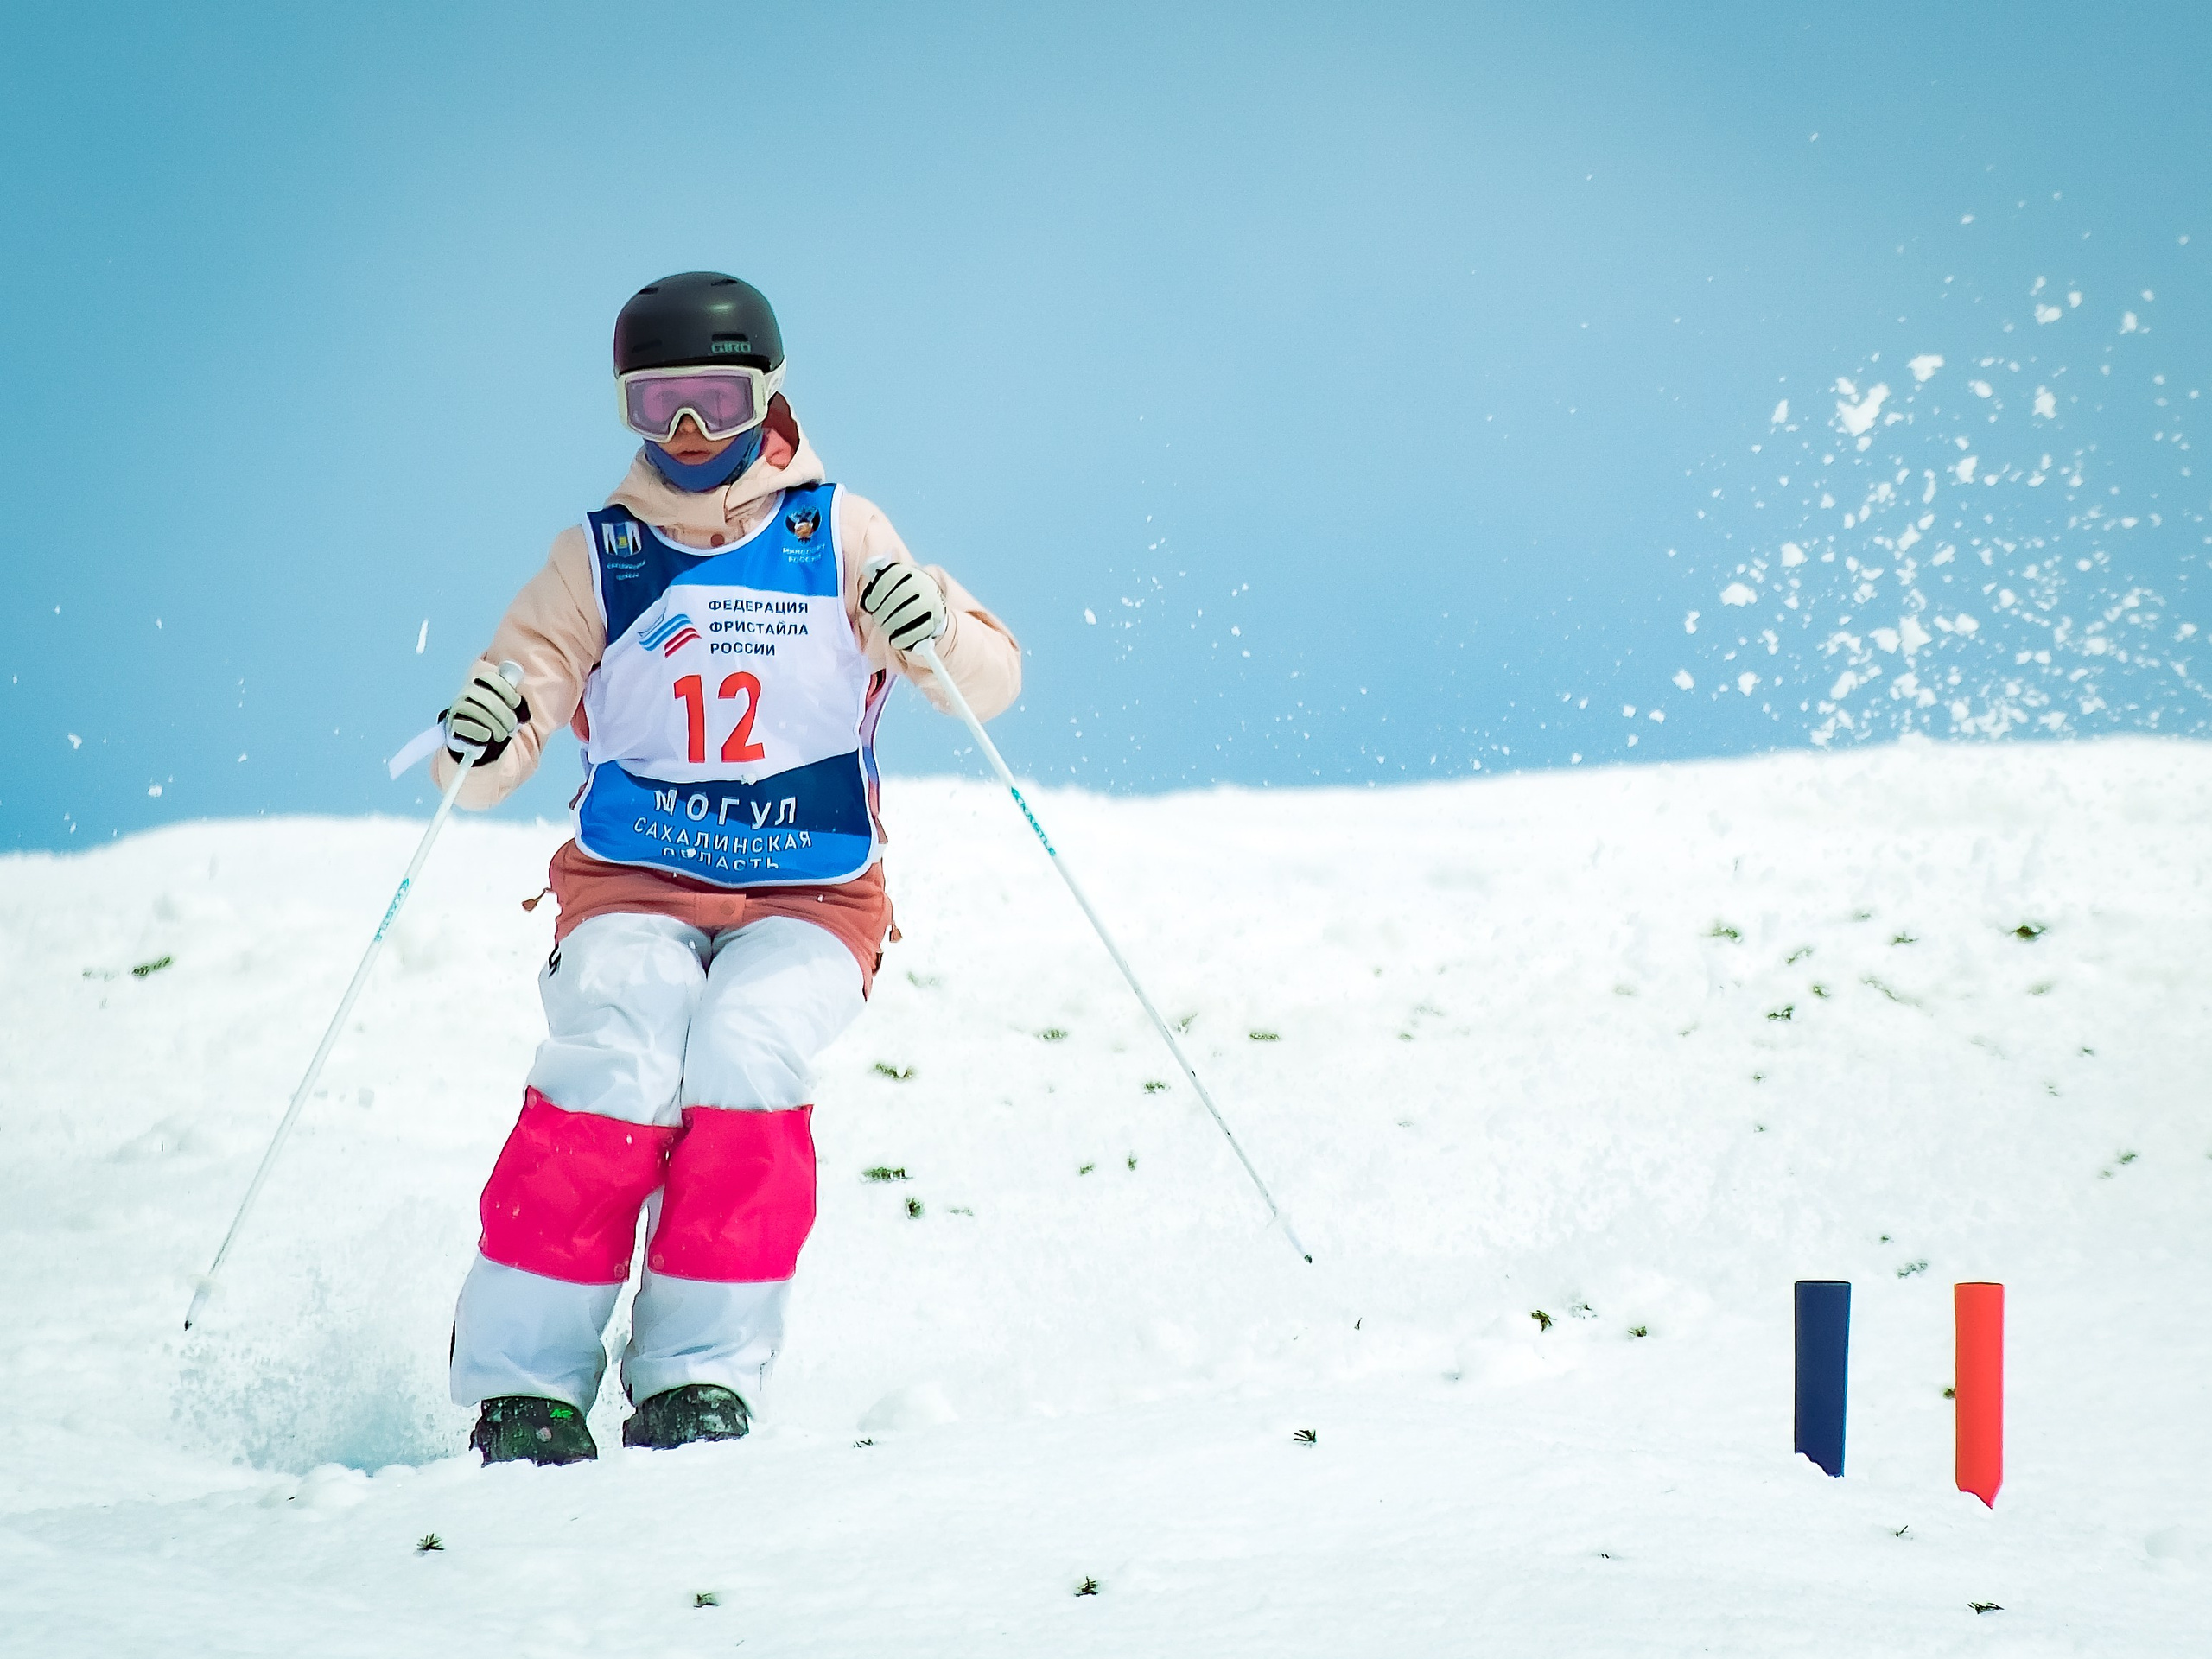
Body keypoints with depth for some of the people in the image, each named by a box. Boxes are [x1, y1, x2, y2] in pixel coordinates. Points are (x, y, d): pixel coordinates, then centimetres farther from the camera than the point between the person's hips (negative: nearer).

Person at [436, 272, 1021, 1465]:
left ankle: (699, 1382, -20)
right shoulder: (598, 558, 8)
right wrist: (481, 742, -20)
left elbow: (992, 680, 1)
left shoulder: (838, 538, 5)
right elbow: (514, 708, 5)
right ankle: (523, 1388, -22)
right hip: (632, 884, 0)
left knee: (746, 1059, -28)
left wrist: (934, 636, -21)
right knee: (613, 1068, -27)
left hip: (809, 892, 0)